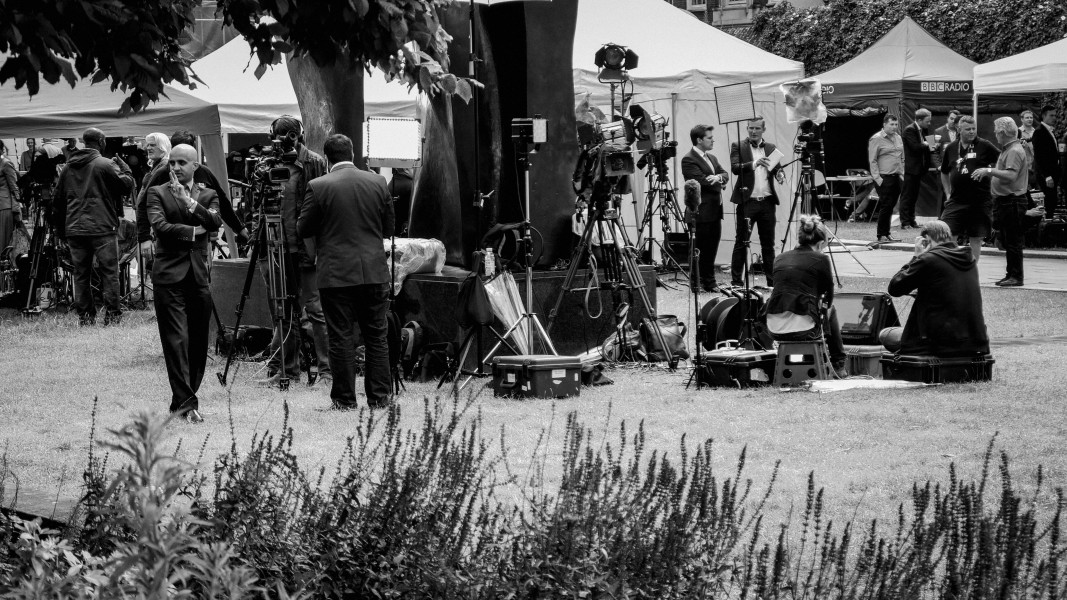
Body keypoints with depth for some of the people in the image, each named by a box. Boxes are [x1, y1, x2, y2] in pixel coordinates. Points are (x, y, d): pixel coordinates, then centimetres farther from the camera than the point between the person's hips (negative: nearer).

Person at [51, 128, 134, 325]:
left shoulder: (68, 167, 10)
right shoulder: (105, 165, -8)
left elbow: (58, 200, 13)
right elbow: (127, 186, -7)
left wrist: (59, 228, 20)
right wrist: (124, 167, 10)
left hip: (74, 229, 5)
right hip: (102, 228, -5)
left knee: (80, 273, 9)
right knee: (109, 271, 2)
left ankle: (85, 315, 9)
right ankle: (111, 313, 0)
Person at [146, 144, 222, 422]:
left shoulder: (208, 195, 13)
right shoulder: (157, 193, 5)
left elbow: (215, 222, -7)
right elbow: (159, 225, -10)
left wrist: (189, 201, -18)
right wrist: (194, 231, -9)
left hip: (199, 275, 3)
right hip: (169, 275, -3)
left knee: (198, 341, 5)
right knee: (176, 339, -9)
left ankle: (184, 397, 15)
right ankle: (185, 401, -11)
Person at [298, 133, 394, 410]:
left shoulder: (318, 187, -7)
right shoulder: (377, 182, 2)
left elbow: (305, 231, 1)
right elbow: (388, 228, 10)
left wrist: (317, 255, 20)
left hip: (335, 273, -2)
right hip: (374, 271, 2)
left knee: (341, 338, 3)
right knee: (376, 336, 9)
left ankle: (345, 398, 6)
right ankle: (379, 395, 11)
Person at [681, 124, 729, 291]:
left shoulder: (712, 158, 18)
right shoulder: (688, 160, -10)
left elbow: (725, 175, 9)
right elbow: (703, 181, -18)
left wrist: (718, 177, -13)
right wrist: (719, 183, -2)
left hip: (715, 211, 8)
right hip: (701, 213, -8)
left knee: (711, 250, 10)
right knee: (700, 251, -3)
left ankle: (709, 283, 16)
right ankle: (698, 284, 3)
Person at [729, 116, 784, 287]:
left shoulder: (771, 148, 14)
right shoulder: (738, 147, 3)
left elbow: (777, 168, 11)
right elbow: (735, 168, -11)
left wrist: (780, 175, -13)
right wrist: (754, 164, -27)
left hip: (767, 202, 3)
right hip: (747, 201, -3)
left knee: (768, 244, 7)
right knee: (741, 243, -2)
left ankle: (772, 280, 11)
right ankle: (736, 281, 1)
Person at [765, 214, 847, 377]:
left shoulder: (780, 259, 15)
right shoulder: (820, 260, 1)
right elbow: (828, 298, 12)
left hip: (774, 330, 4)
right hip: (803, 329, -4)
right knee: (831, 310, 30)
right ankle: (839, 366, 35)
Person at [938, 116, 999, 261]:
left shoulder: (984, 146, -2)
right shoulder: (951, 148, 8)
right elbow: (944, 173, 21)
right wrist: (948, 192, 15)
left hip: (980, 200, -2)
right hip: (956, 201, 2)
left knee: (976, 239, 6)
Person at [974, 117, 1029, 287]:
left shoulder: (1015, 151, -15)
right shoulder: (1006, 150, 16)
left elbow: (1011, 175, -27)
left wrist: (989, 171, -24)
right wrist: (986, 173, 11)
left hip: (1012, 201, -10)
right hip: (1003, 200, 10)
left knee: (1013, 241, -6)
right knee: (1007, 240, 13)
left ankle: (1016, 276, -2)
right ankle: (1011, 274, 19)